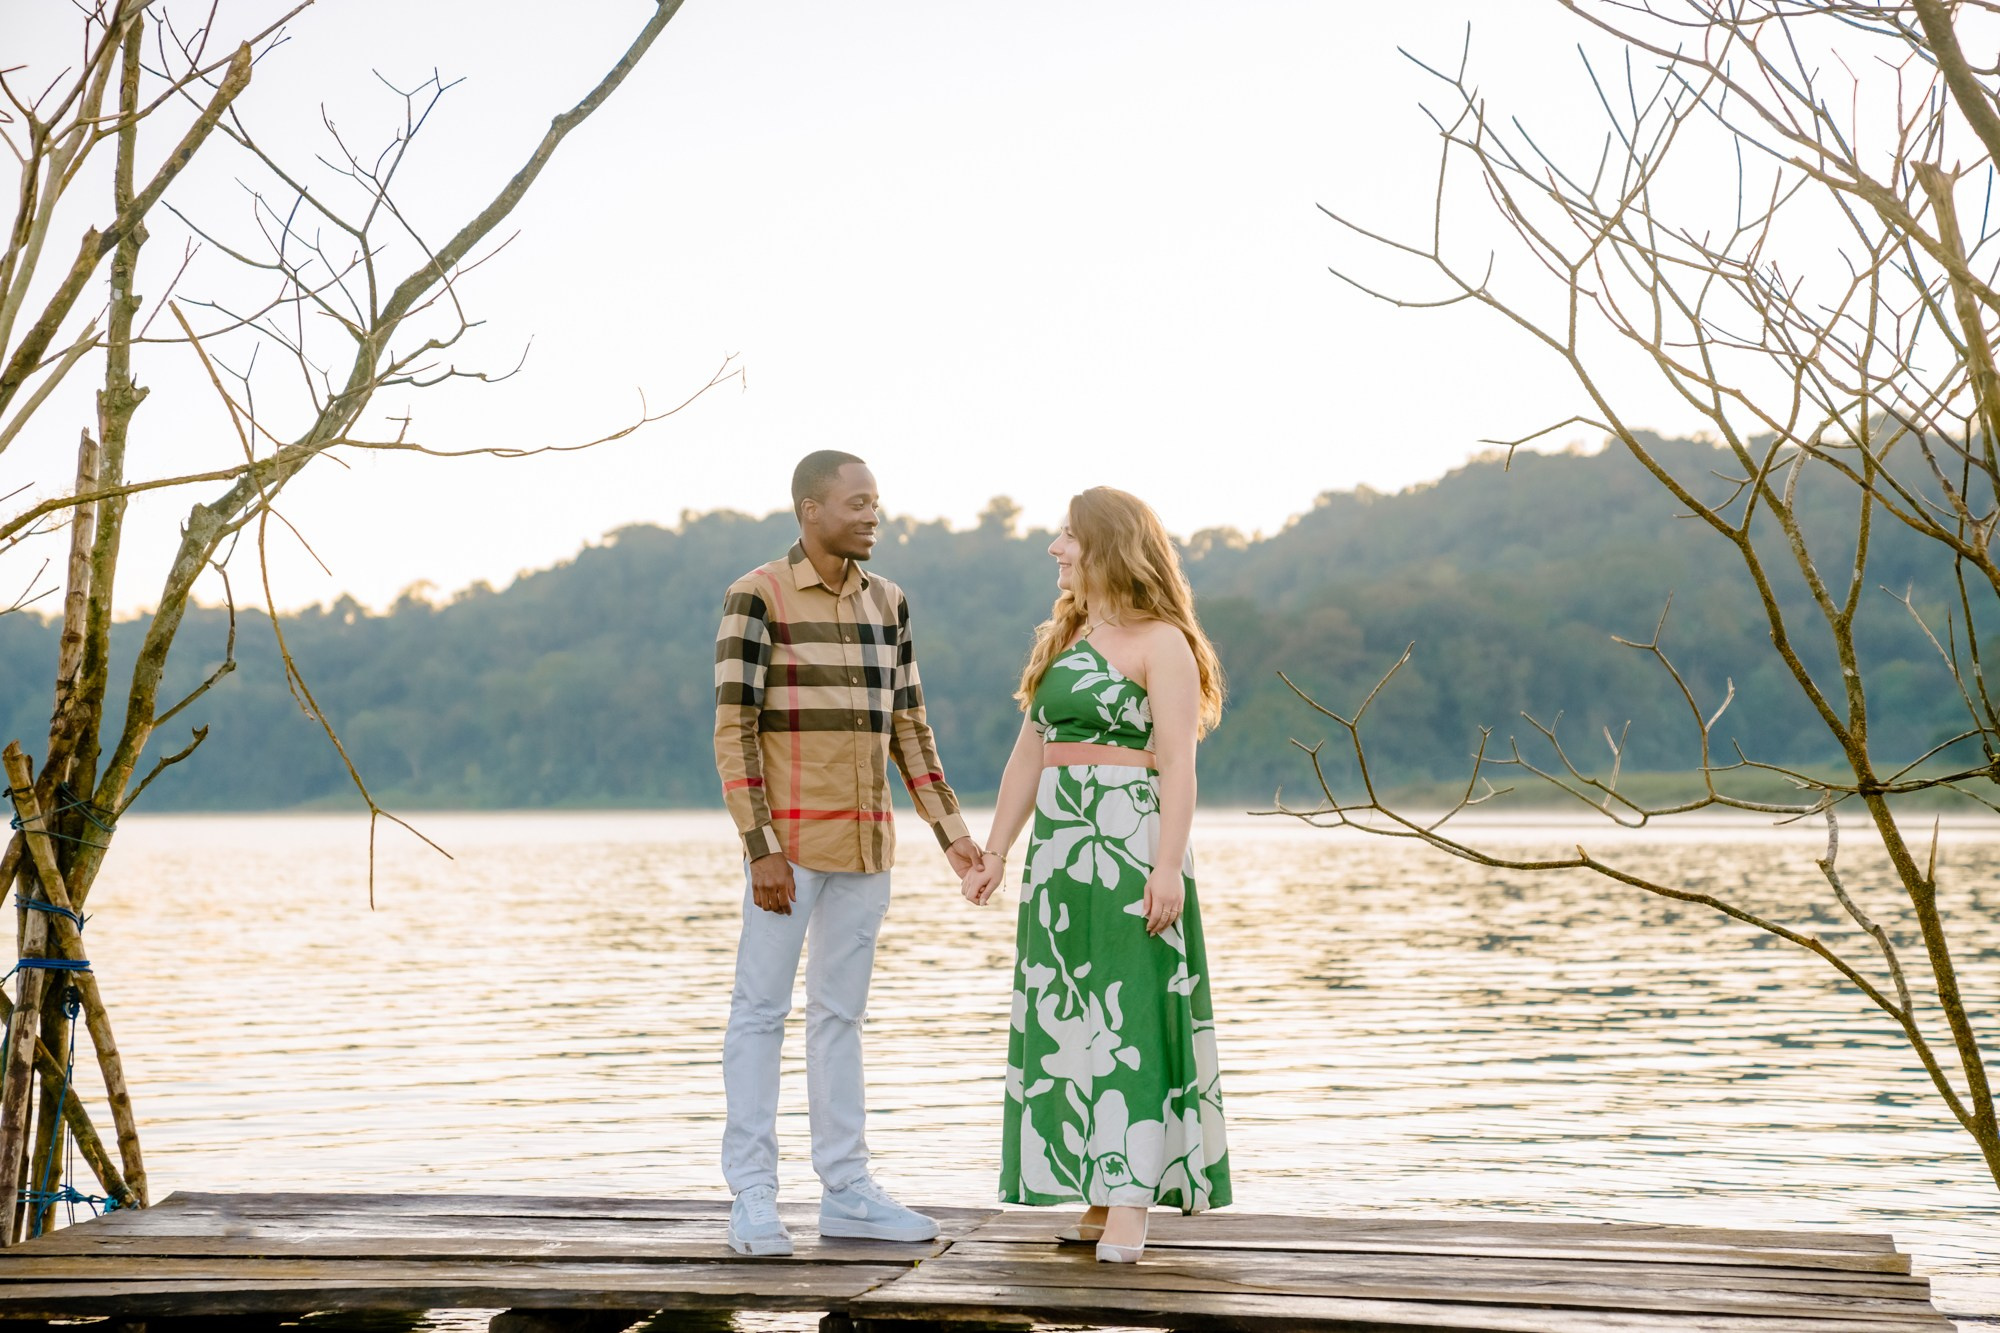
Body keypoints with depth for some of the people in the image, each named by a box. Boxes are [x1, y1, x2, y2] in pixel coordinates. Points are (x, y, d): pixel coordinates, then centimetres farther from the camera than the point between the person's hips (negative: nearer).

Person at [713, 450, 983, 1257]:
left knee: (840, 1012, 11)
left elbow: (909, 726, 14)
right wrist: (761, 848, -18)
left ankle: (845, 1191, 16)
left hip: (865, 841, 6)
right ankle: (752, 1198, 3)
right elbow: (733, 729, -12)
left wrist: (951, 833, 8)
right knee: (761, 1008, -1)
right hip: (790, 839, -6)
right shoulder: (756, 598, -9)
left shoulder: (886, 602, 10)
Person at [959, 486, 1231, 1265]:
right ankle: (1100, 1200, 14)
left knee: (1131, 1016, -9)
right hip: (1061, 850, 8)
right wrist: (995, 853, 15)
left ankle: (1132, 1209, -10)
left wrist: (1169, 866, -21)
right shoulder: (1062, 639, 17)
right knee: (1071, 1017, 8)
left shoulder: (1160, 643, -6)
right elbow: (1028, 756, 19)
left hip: (1131, 848, -8)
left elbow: (1177, 764, -13)